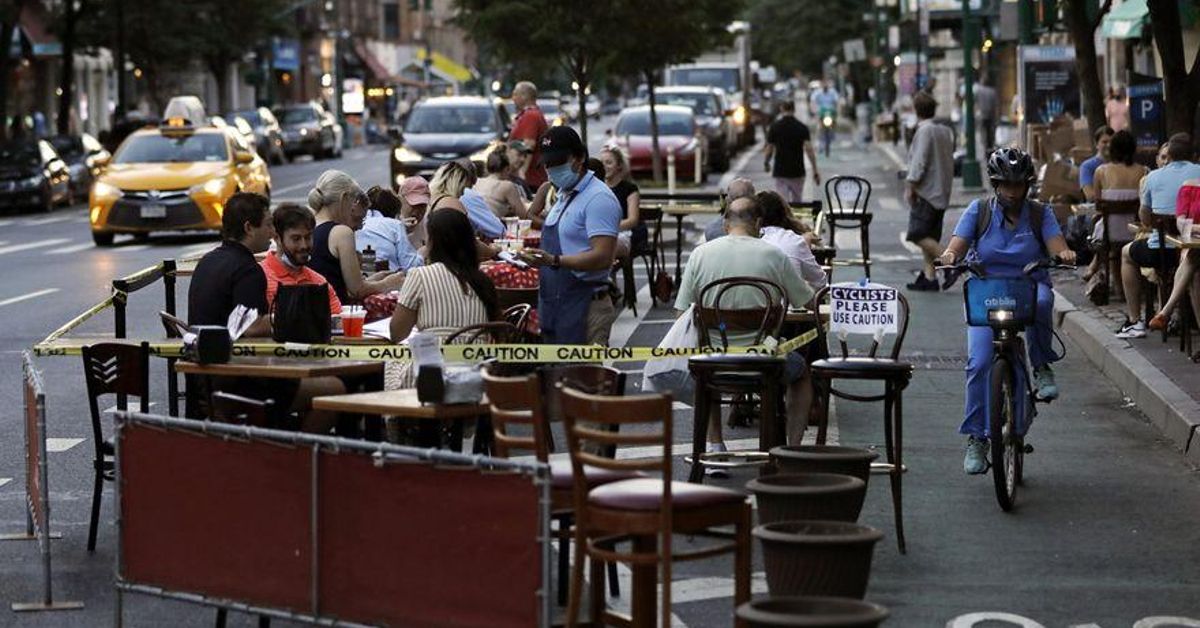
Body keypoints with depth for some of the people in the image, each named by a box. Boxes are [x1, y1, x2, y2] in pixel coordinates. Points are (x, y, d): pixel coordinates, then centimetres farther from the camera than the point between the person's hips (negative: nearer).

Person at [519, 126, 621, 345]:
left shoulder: (598, 198, -13)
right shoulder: (563, 195, 18)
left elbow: (602, 257, -22)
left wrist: (554, 261, -30)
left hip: (584, 308, -10)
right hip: (555, 306, 10)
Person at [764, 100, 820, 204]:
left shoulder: (774, 127, -3)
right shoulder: (802, 128, -3)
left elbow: (769, 149, 2)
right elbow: (809, 149, -12)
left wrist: (766, 163, 22)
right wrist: (815, 171, -11)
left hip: (780, 173, -1)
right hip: (798, 172, 1)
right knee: (797, 202, 17)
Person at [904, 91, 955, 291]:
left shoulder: (925, 131, -12)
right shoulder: (946, 131, 14)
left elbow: (919, 162, -18)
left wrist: (910, 185, -14)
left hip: (926, 190, -9)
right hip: (942, 192, 9)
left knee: (918, 235, -11)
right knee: (929, 237, 11)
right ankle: (929, 276, 7)